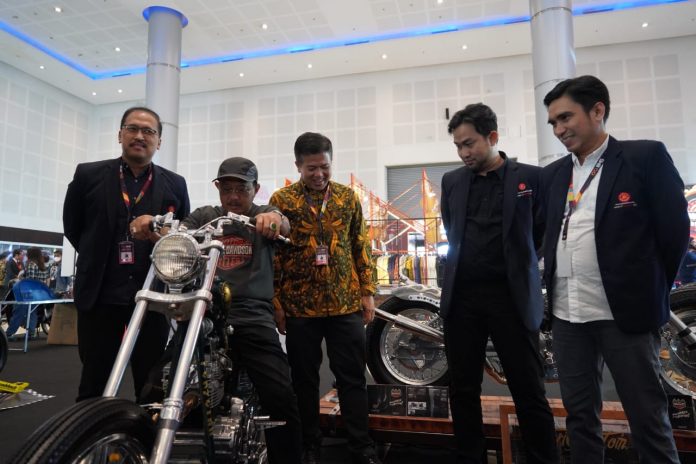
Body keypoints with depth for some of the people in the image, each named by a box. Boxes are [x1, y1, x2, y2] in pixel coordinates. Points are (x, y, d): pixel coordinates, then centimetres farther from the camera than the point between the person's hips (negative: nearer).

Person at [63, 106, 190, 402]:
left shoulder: (175, 185, 6)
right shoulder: (88, 175, 4)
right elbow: (72, 227, 13)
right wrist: (98, 261, 12)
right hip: (99, 293, 0)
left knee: (151, 383, 9)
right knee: (94, 382, 10)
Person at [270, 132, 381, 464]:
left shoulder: (348, 197, 6)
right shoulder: (281, 200, 0)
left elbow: (360, 248, 9)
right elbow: (272, 255, 0)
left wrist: (368, 292, 4)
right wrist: (275, 301, -3)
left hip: (346, 304, 2)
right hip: (299, 306, -1)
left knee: (353, 378, 7)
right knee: (305, 379, 11)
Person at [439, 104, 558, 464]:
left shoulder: (531, 177, 0)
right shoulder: (451, 181, 10)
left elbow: (543, 233, 6)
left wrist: (514, 263, 9)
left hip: (512, 297, -3)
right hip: (461, 296, 4)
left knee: (529, 393, 4)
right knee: (463, 390, 11)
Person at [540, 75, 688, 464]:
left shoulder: (647, 157, -3)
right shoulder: (552, 174, 11)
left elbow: (674, 230, -3)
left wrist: (652, 293, 3)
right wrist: (552, 289, 10)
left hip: (626, 311, -4)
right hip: (567, 314, 5)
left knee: (648, 418, 6)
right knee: (580, 414, 15)